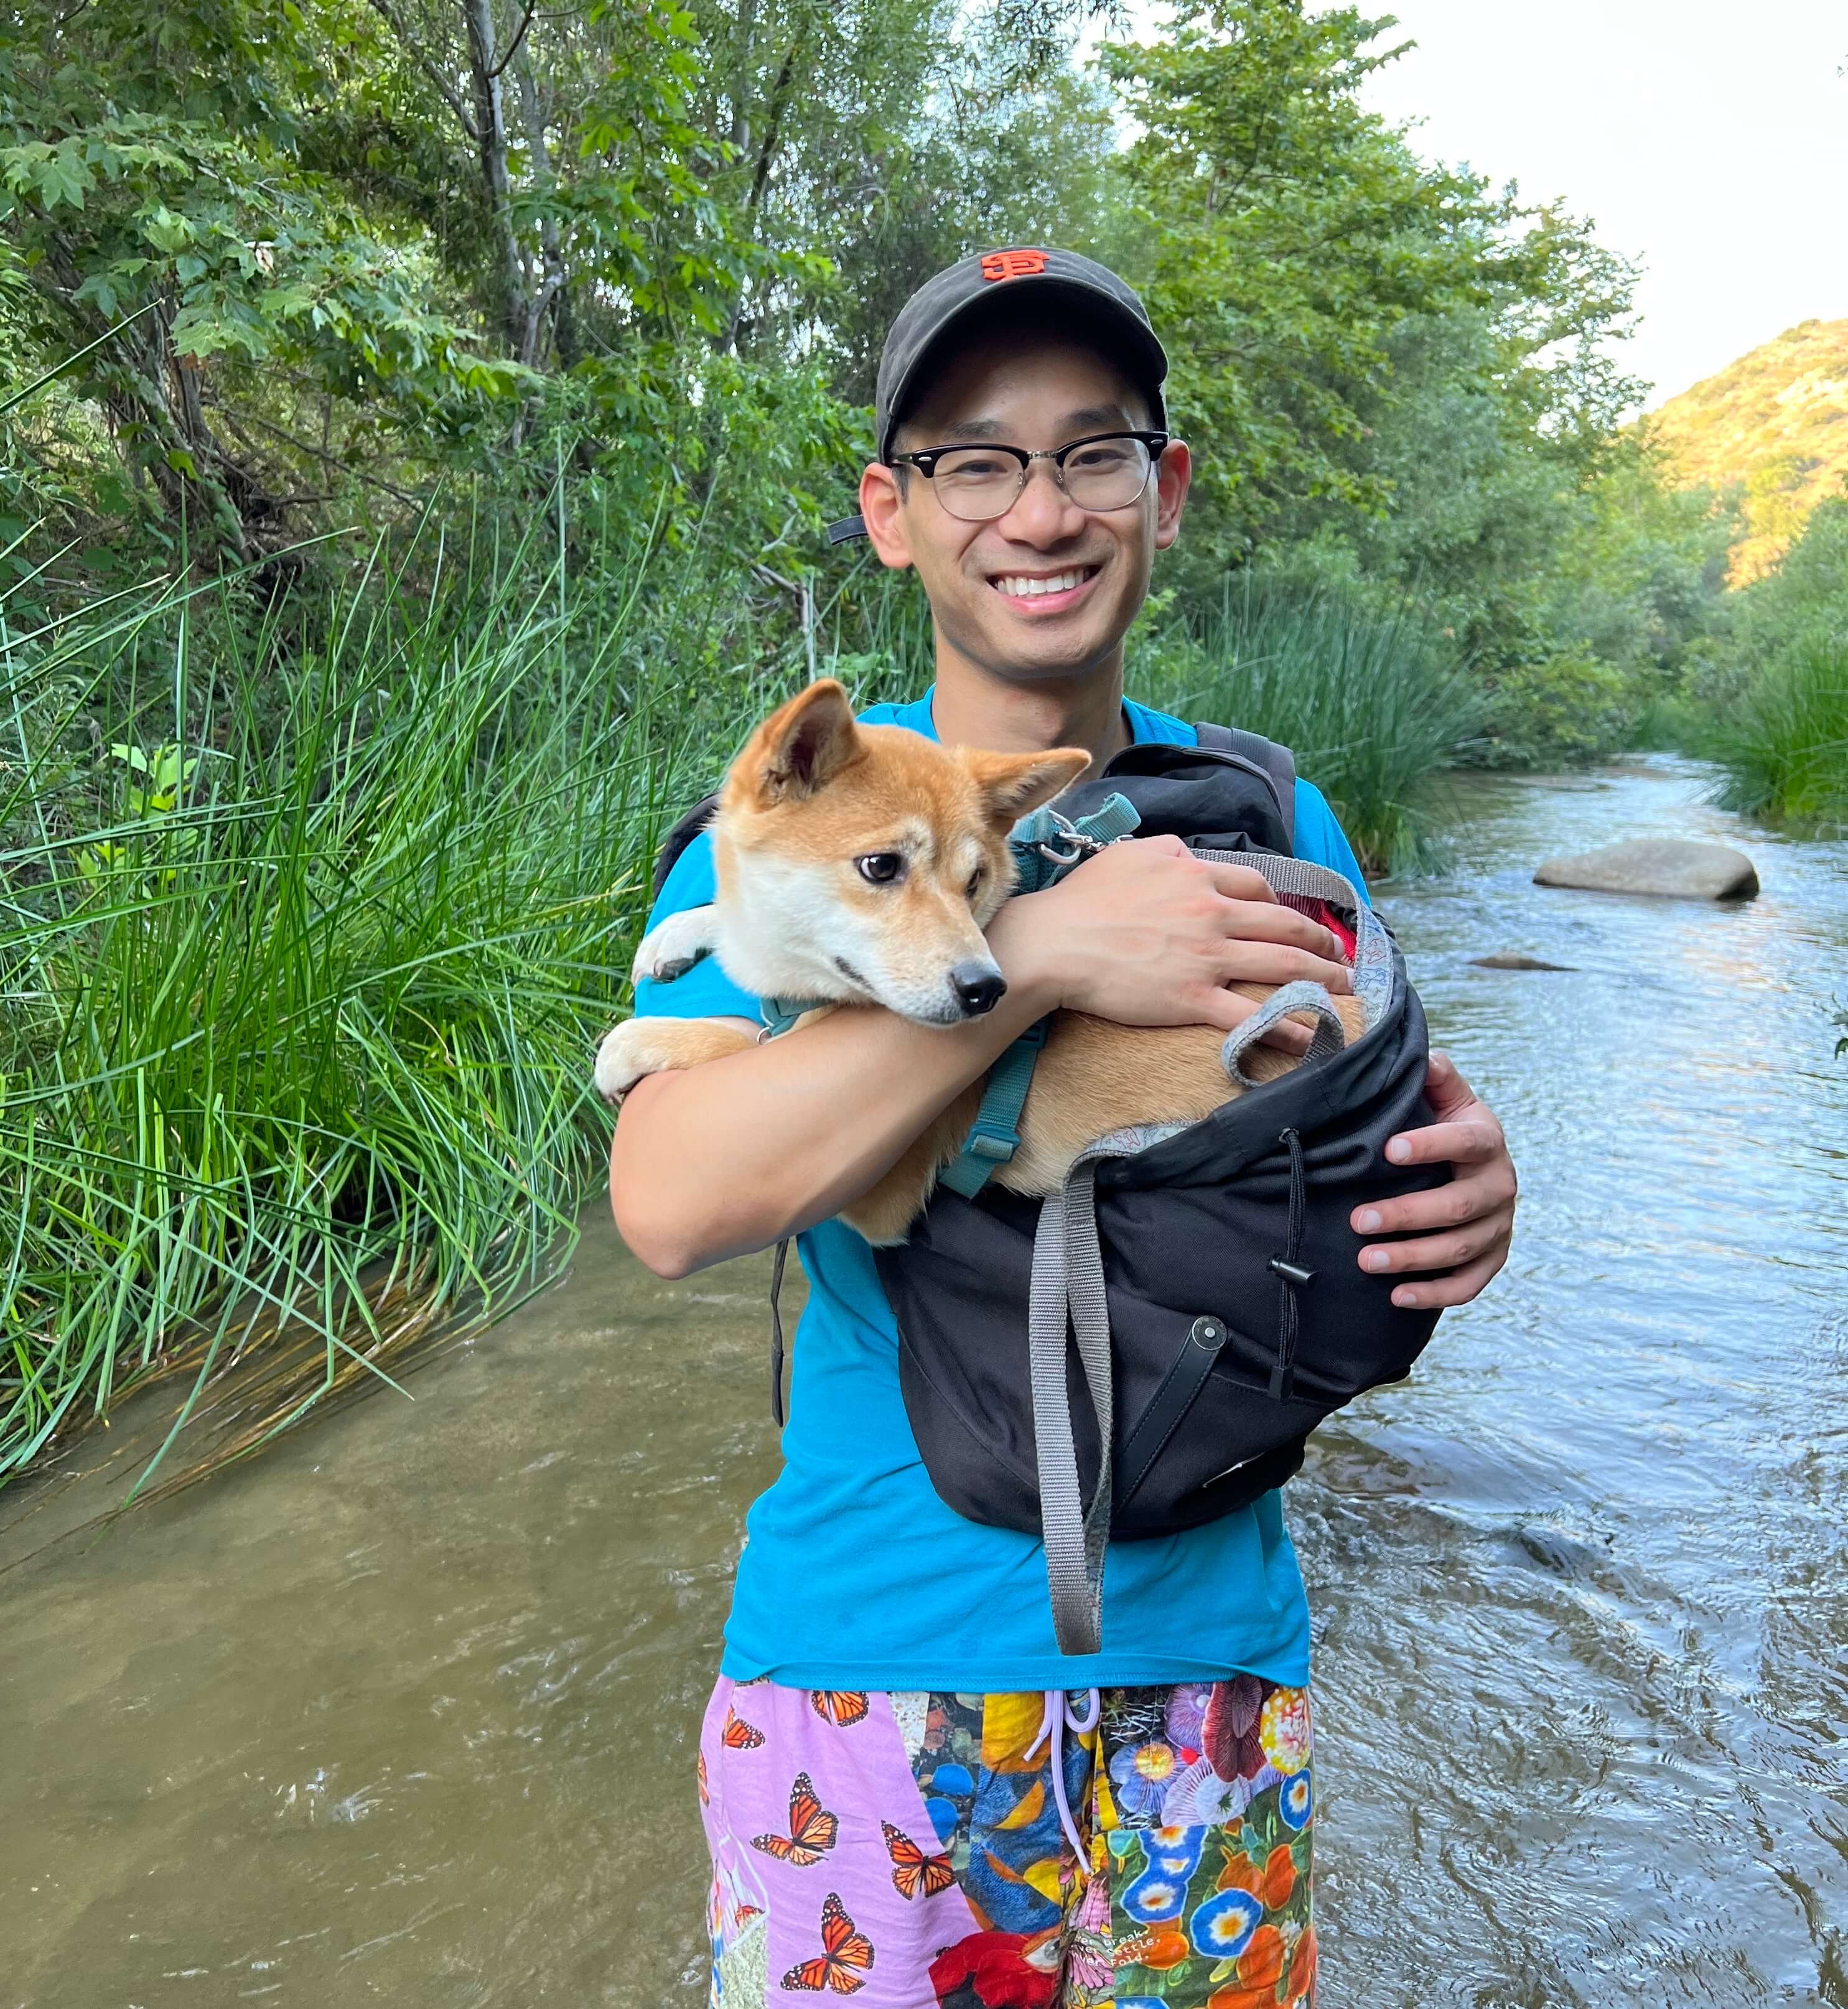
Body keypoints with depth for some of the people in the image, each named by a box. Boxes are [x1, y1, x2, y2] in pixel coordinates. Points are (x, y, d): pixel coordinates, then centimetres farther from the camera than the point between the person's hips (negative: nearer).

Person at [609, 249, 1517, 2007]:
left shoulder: (1269, 821, 0)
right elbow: (668, 1200, -24)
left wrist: (1465, 1193, -15)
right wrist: (1033, 951, -30)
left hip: (1207, 1636, 3)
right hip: (869, 1646, -2)